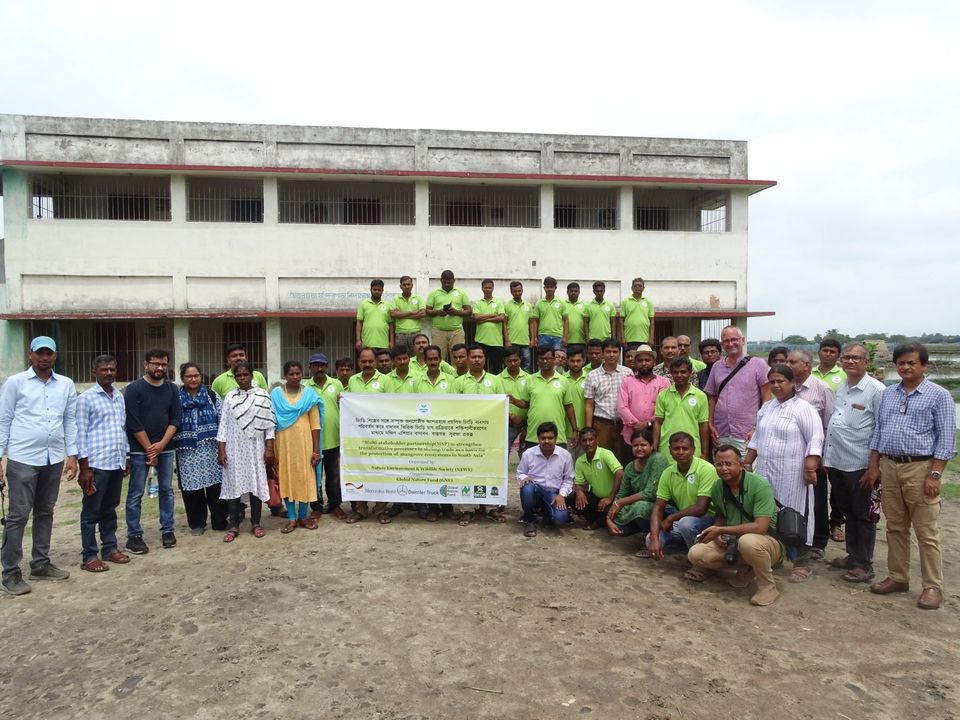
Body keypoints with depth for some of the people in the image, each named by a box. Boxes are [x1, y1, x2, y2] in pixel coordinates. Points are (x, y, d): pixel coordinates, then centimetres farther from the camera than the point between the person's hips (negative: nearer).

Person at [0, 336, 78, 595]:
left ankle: (40, 564, 24)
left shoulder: (66, 384, 7)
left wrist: (72, 454, 5)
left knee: (45, 513, 13)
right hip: (22, 459, -4)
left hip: (54, 459, 4)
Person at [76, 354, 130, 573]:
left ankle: (110, 548, 25)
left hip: (117, 463, 6)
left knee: (110, 509, 15)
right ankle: (89, 556, 11)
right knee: (92, 511, 4)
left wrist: (126, 457, 15)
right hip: (96, 464, -5)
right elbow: (81, 433, -9)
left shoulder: (120, 396, 11)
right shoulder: (85, 398, -7)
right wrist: (84, 467, -12)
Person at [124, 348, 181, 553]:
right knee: (136, 494, 1)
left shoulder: (172, 389, 6)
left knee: (167, 490, 8)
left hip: (165, 448, 4)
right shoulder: (134, 389, -7)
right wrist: (149, 448, -10)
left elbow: (175, 420, 3)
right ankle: (134, 536, 9)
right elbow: (133, 423, -10)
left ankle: (167, 530, 18)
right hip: (140, 449, -4)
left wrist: (161, 445, -8)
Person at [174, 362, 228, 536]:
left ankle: (220, 521, 13)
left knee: (215, 484, 1)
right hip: (188, 452, 0)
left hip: (211, 450, 0)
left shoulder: (212, 396, 7)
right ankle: (196, 523, 19)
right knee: (192, 486, 5)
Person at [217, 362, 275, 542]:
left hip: (255, 448, -1)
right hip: (234, 448, 1)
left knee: (256, 484, 4)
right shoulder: (230, 397, 5)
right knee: (233, 484, 2)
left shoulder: (262, 395, 0)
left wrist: (269, 448, -6)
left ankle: (255, 523, 16)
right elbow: (223, 424, 4)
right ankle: (234, 526, 11)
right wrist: (221, 450, -1)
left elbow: (269, 423, -1)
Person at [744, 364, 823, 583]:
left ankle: (801, 563, 9)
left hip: (792, 475, -6)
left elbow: (816, 439, -12)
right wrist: (747, 463, 17)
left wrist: (810, 468, -20)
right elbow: (757, 437, 21)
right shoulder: (766, 407, 15)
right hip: (766, 472, 6)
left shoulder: (803, 408, -7)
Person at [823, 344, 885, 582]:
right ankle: (852, 556, 32)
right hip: (836, 462, 7)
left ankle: (864, 565, 17)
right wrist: (825, 456, 14)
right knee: (847, 512, 18)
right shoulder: (840, 388, 12)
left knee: (863, 516, 6)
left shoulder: (876, 390, -10)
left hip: (859, 465, -7)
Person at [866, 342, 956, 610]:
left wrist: (935, 475, -13)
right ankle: (898, 578, 24)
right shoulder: (888, 394, 12)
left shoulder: (938, 395, -4)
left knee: (927, 533, 1)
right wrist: (873, 465, 9)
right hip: (889, 467, 5)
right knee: (895, 528, 13)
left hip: (920, 469, -5)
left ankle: (933, 587, 11)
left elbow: (946, 438, -7)